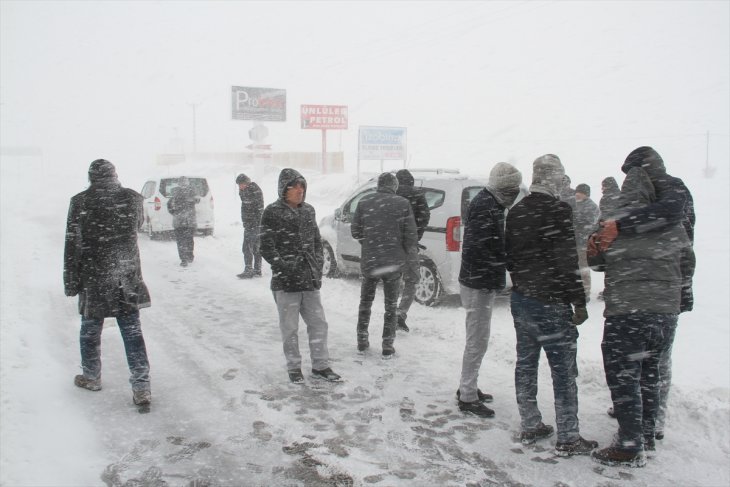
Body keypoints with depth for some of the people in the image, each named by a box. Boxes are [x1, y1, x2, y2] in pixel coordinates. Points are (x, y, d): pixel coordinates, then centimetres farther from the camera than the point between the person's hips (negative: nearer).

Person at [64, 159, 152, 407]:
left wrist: (71, 283, 1)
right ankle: (141, 387, 1)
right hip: (127, 277, 2)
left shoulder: (80, 202, -8)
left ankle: (91, 378, 34)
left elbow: (72, 245, -6)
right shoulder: (132, 198, -3)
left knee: (90, 330, 17)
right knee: (133, 332, 4)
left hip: (93, 279, -1)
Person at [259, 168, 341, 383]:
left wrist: (318, 266, 7)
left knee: (318, 323, 9)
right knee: (290, 328, 5)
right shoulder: (272, 212, -7)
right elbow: (266, 248, -9)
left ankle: (320, 366, 22)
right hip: (285, 283, -5)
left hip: (310, 279, 5)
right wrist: (284, 267, -17)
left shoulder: (308, 210, 12)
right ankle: (294, 367, 21)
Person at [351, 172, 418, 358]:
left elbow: (355, 231, 2)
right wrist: (409, 255, 7)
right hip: (393, 262, -1)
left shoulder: (364, 202, -2)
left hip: (369, 261, 1)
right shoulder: (402, 203, -7)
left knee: (365, 301, 18)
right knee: (391, 305, 11)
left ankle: (362, 341, 24)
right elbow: (411, 234, -8)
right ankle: (387, 346, 12)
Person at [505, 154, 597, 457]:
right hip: (551, 304, -8)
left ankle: (530, 427, 23)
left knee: (526, 364, 14)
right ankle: (568, 439, 8)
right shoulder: (558, 210, -15)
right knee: (564, 371, 1)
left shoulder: (516, 212, 9)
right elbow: (567, 261, -18)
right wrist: (579, 303, -11)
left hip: (521, 299, 8)